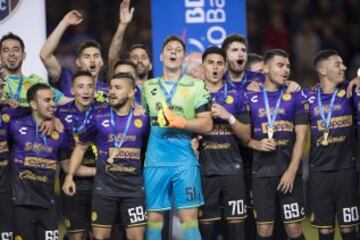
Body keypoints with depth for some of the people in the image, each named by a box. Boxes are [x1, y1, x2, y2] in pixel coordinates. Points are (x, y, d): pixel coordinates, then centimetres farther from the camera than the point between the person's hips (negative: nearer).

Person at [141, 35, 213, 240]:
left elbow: (207, 125, -1)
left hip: (185, 161, -2)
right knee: (154, 217, 2)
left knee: (189, 217, -5)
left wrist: (180, 122, -13)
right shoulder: (148, 87, 13)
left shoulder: (196, 86, 4)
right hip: (155, 161, 2)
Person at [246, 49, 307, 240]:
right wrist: (257, 144, -12)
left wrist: (291, 171, -11)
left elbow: (301, 137, -2)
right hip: (262, 172, 1)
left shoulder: (295, 97, 3)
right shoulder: (251, 98, 5)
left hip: (290, 171, -1)